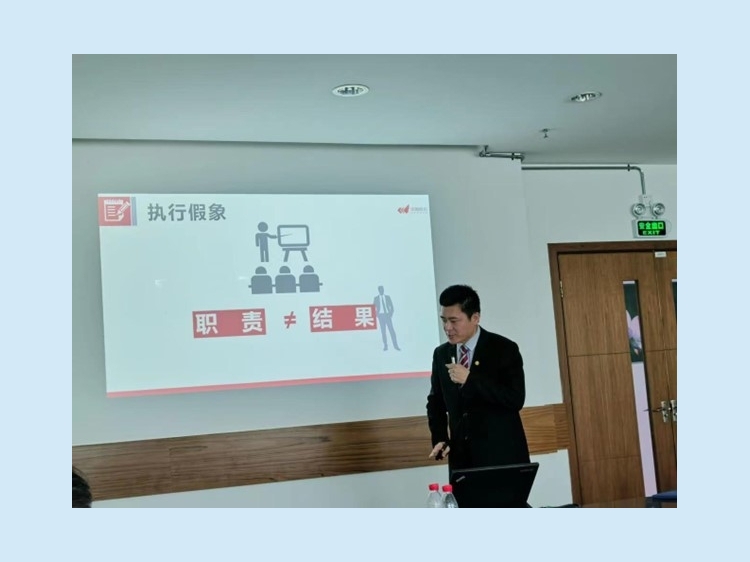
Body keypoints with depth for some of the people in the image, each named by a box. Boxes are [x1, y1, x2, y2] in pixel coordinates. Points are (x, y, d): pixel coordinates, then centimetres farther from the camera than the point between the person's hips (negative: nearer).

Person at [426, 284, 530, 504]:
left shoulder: (504, 349, -6)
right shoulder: (441, 354, 9)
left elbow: (516, 399, -16)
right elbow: (436, 401, 19)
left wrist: (470, 379, -20)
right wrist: (439, 439, 4)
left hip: (502, 456, -4)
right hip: (461, 457, 4)